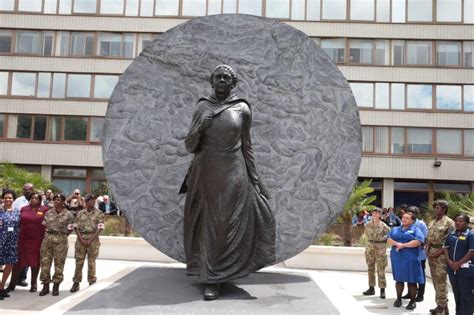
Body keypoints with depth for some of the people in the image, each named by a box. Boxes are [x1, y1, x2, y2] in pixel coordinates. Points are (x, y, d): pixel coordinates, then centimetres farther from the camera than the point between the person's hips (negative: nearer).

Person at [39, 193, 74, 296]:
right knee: (45, 262, 2)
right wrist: (49, 234, 5)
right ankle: (45, 286, 14)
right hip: (47, 238, 3)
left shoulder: (68, 214, 0)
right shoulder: (48, 213, 8)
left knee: (59, 264, 2)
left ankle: (56, 287, 14)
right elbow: (44, 225, 14)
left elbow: (71, 228, 7)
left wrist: (63, 235, 2)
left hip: (61, 240, -3)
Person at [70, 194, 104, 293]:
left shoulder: (99, 213, 0)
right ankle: (76, 283, 13)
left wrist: (90, 240, -12)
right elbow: (76, 227, 5)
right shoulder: (80, 213, 8)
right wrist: (81, 239, -8)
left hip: (93, 239, -2)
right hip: (81, 239, 2)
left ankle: (92, 283, 12)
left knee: (91, 262, 3)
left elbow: (100, 228, -6)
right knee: (79, 261, 4)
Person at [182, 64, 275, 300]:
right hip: (206, 173, 1)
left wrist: (253, 178, 4)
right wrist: (199, 128, -16)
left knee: (229, 224, -2)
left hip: (233, 174, -1)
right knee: (209, 224, 5)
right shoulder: (202, 107, 4)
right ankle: (211, 280, 13)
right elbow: (190, 146, 3)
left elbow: (246, 146, 6)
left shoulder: (242, 109, 1)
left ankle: (215, 277, 10)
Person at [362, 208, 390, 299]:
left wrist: (382, 239, -7)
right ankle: (371, 288, 18)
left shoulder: (383, 225, -9)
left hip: (380, 248, -5)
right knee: (370, 268, 10)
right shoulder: (368, 224, 3)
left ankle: (382, 290, 2)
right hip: (370, 247, 5)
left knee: (381, 270, -4)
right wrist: (371, 239, 9)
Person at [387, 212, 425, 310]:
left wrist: (403, 245, -16)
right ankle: (398, 298, 21)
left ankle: (413, 301, 12)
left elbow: (418, 241, -14)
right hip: (397, 258, 4)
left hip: (410, 259, -4)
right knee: (399, 278, 10)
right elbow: (389, 239, 4)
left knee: (411, 280, 1)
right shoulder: (395, 229, 15)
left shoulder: (415, 229, 2)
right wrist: (397, 243, -17)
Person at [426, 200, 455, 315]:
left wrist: (439, 253, -16)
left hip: (442, 254, -7)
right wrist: (427, 250, 1)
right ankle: (440, 305, 22)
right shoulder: (432, 223, 13)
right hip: (431, 253, 7)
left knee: (441, 281, -5)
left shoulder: (449, 222, -9)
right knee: (435, 280, 12)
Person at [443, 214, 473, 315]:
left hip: (466, 270, -6)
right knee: (457, 294, 17)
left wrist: (459, 263, -16)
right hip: (452, 269, 6)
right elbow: (446, 247, 12)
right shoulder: (451, 234, 10)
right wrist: (449, 260, -5)